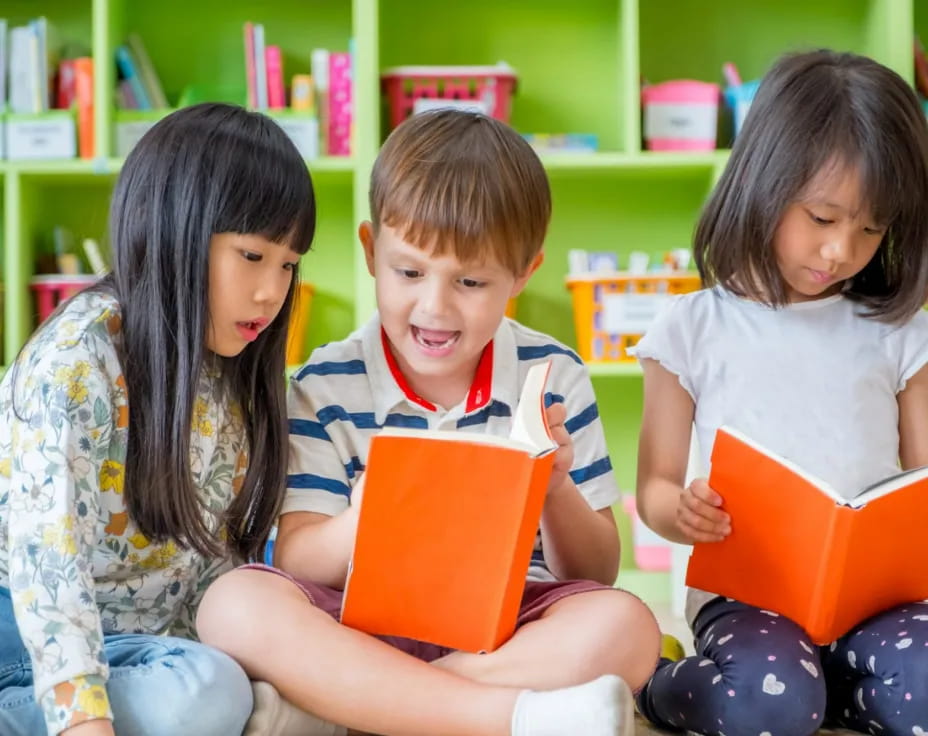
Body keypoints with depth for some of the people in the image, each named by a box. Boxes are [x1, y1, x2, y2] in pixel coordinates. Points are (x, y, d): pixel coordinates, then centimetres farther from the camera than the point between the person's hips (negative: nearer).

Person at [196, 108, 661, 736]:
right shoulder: (326, 387, 1)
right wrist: (362, 522, -28)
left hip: (513, 629, 1)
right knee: (238, 604, -29)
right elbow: (296, 563, -6)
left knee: (625, 628, -29)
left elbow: (598, 574, 6)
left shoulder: (553, 379, 3)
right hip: (366, 625, 0)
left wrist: (558, 492, -16)